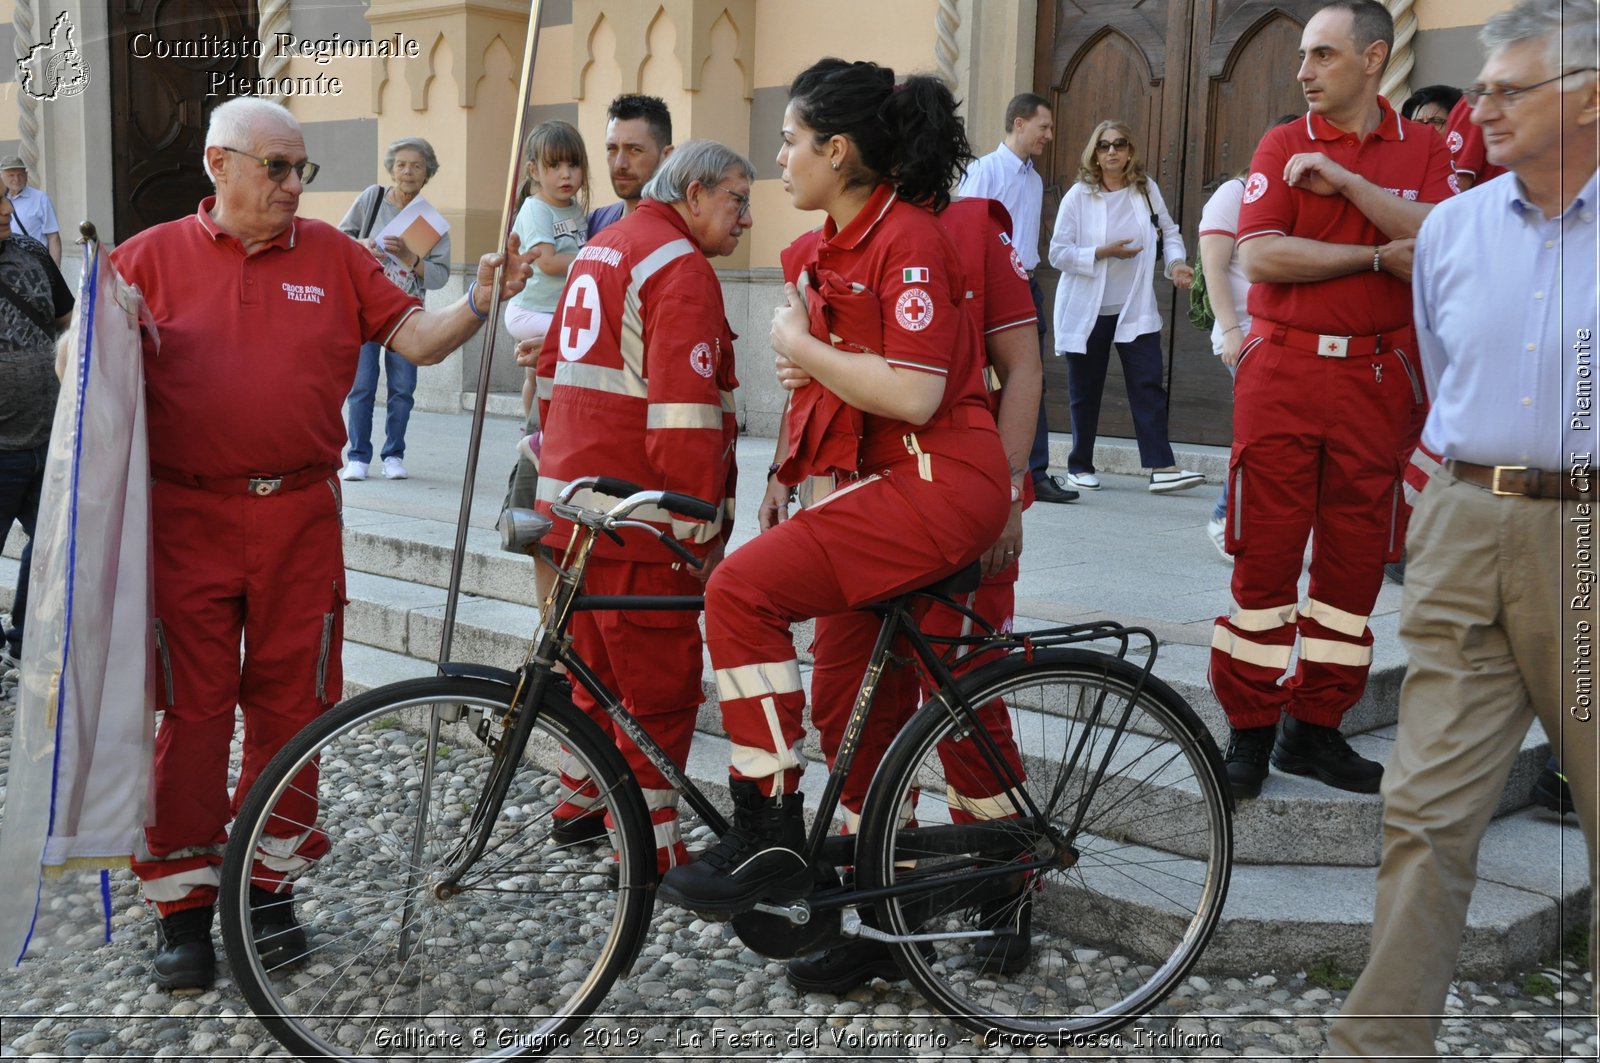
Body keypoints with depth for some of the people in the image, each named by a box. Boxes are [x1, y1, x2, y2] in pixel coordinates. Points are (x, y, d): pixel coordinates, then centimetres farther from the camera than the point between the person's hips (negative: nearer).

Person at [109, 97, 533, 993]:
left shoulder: (334, 255, 8)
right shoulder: (151, 256, 5)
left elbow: (414, 337, 3)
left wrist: (479, 303, -14)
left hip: (301, 516, 2)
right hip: (188, 519, -1)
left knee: (292, 705, 8)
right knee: (192, 709, 2)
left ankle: (269, 886, 24)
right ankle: (182, 906, 14)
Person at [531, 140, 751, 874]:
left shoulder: (598, 251, 18)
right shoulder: (680, 268, -13)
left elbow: (553, 374, 22)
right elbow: (683, 413, -22)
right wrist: (701, 526, -18)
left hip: (571, 500, 10)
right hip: (637, 521, -10)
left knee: (604, 666, 23)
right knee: (661, 689, -1)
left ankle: (579, 805, 37)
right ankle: (651, 855, 7)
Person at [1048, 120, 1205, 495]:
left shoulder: (1146, 189, 4)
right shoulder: (1078, 196, -4)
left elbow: (1169, 232, 14)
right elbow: (1058, 253, -7)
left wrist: (1176, 262, -6)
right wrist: (1104, 252, -18)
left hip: (1136, 309, 2)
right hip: (1087, 310, -2)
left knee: (1148, 385, -7)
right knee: (1085, 391, 6)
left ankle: (1161, 467, -10)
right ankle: (1079, 466, 18)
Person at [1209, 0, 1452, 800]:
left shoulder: (1423, 152, 9)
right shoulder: (1283, 147, 5)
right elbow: (1259, 256, -9)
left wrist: (1346, 181, -13)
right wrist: (1379, 257, -9)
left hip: (1378, 375, 2)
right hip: (1282, 371, -2)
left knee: (1355, 554, 5)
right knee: (1265, 551, -3)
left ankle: (1316, 726, 17)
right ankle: (1249, 729, 7)